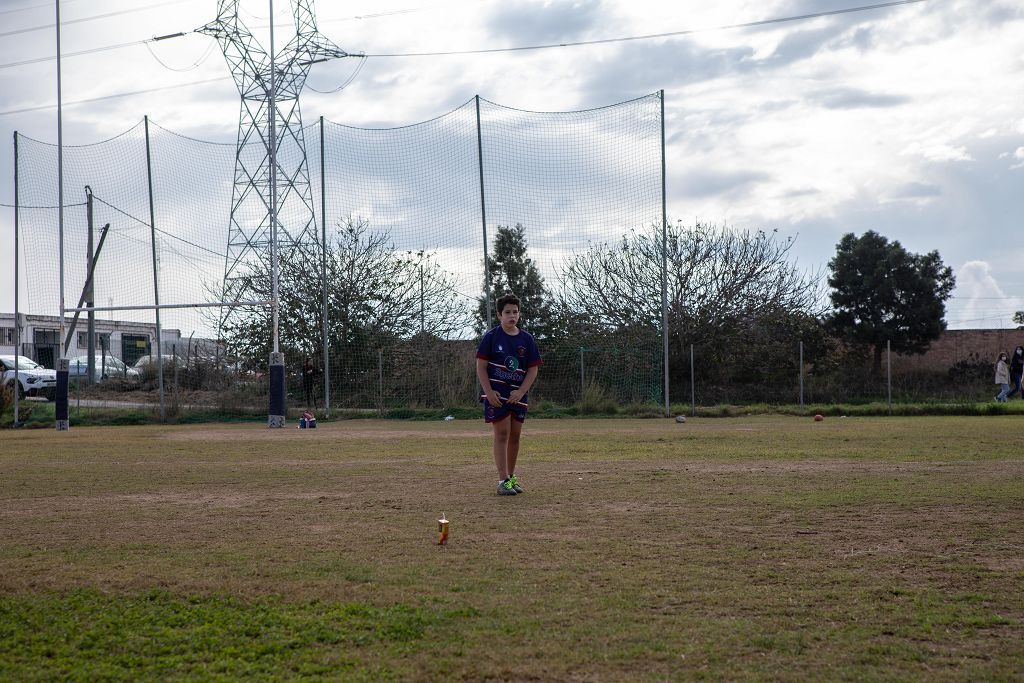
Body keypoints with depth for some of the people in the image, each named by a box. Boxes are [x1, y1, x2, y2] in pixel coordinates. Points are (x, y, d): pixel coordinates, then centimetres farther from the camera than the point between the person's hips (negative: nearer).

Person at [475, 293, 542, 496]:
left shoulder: (526, 339, 5)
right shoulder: (492, 337, -3)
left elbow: (533, 369, 4)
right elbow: (481, 366, -3)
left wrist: (520, 392, -8)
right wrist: (489, 392, -13)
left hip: (518, 395, 4)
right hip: (496, 394, -4)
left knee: (515, 435, 9)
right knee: (502, 434, -8)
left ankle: (511, 477, 23)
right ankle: (503, 481, -9)